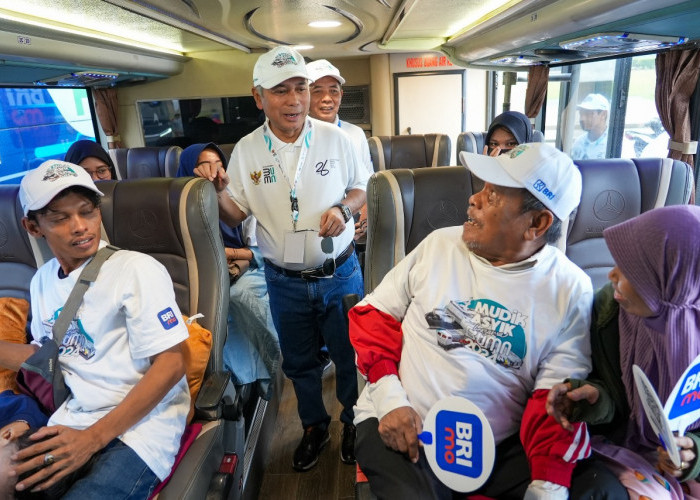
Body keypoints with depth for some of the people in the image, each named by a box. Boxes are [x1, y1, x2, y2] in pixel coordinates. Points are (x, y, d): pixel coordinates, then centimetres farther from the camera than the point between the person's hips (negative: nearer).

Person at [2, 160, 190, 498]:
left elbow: (170, 365, -16)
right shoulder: (42, 280, 8)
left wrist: (93, 438, -18)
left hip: (140, 428, -6)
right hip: (71, 422, 6)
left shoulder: (136, 269, -14)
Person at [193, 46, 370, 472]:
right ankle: (314, 425, 45)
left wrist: (344, 208, -16)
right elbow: (236, 215, 0)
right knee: (299, 362, 19)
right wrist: (217, 190, -20)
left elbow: (362, 188, 4)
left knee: (351, 356, 15)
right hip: (284, 282, 2)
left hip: (339, 274, -1)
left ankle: (354, 422, 43)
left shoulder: (335, 138, -6)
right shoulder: (246, 150, -3)